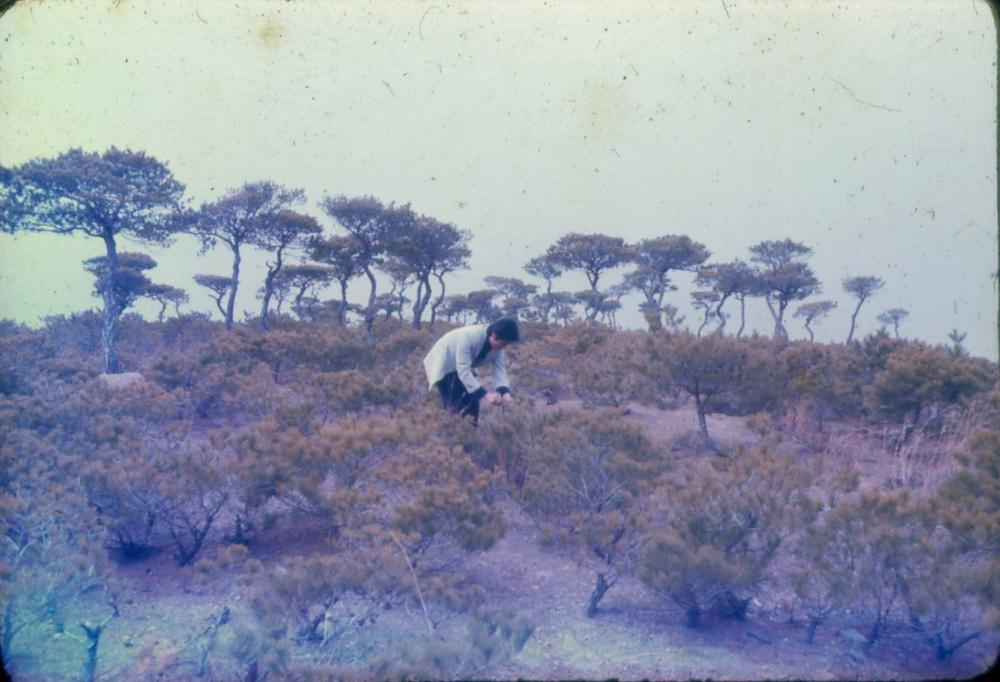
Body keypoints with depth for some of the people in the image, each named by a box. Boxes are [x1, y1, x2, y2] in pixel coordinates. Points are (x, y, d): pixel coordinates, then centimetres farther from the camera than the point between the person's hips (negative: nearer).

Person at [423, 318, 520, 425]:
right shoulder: (469, 337, -39)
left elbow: (499, 369, -18)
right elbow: (463, 370, -42)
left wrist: (504, 391, -37)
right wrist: (485, 394, -48)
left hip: (462, 366, 7)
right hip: (443, 364, -7)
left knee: (472, 403, 1)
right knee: (454, 406, -13)